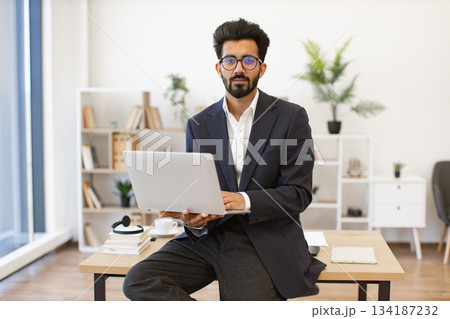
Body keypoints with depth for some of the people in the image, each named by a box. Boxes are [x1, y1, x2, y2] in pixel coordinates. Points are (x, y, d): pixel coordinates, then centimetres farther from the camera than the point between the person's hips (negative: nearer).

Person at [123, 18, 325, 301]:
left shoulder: (291, 117, -1)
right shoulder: (199, 125, 9)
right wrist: (194, 220, -15)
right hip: (209, 235, 4)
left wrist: (245, 200, -23)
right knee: (138, 280, -15)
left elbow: (298, 193, -6)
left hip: (264, 242, -3)